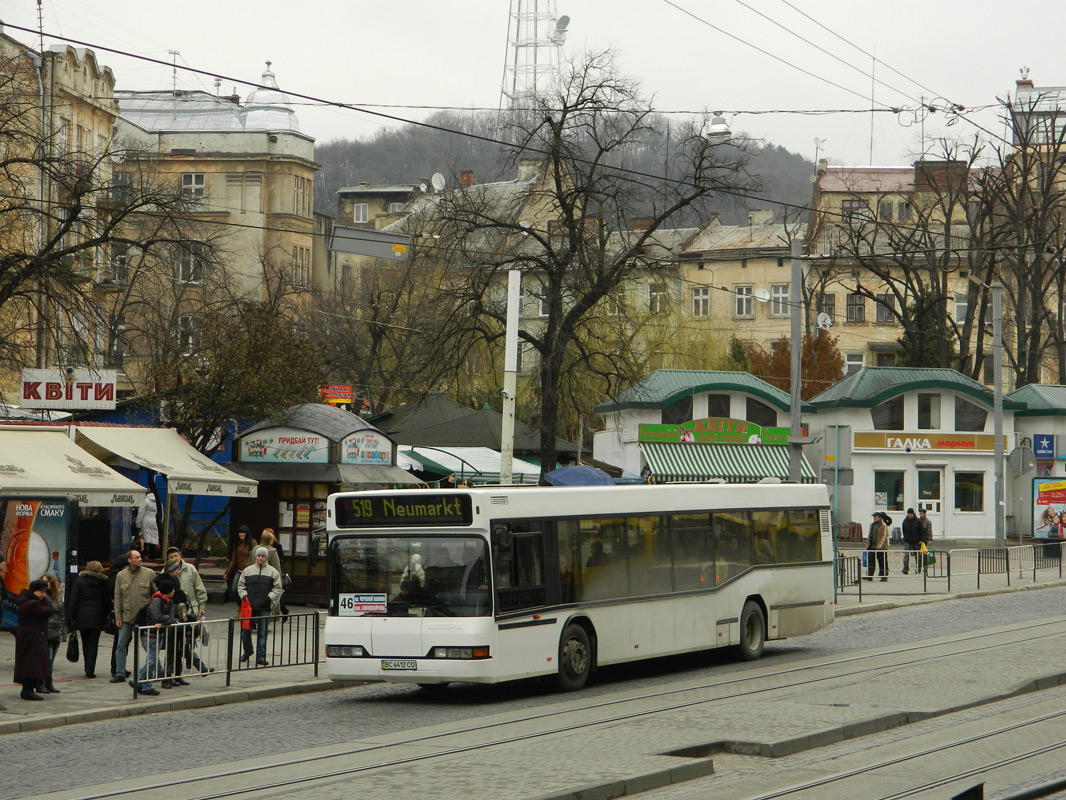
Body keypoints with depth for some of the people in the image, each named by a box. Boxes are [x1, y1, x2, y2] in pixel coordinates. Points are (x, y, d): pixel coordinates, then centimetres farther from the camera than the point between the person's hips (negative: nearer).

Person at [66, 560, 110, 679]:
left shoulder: (79, 581, 0)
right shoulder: (104, 582, 0)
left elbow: (73, 601, -3)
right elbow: (107, 601, 2)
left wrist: (70, 618, -1)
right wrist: (106, 617, 10)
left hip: (82, 617, 0)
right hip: (97, 618, 0)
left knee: (85, 644, 13)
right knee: (93, 644, 1)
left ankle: (88, 669, 16)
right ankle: (90, 670, -9)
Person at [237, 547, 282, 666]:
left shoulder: (273, 572, 6)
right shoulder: (248, 571, 10)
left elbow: (277, 589, 7)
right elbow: (241, 585, 14)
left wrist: (269, 598, -8)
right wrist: (244, 595, -2)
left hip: (264, 607, -2)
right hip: (249, 606, 2)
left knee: (262, 633, -2)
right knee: (246, 631, 6)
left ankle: (260, 656, 1)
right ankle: (247, 651, 29)